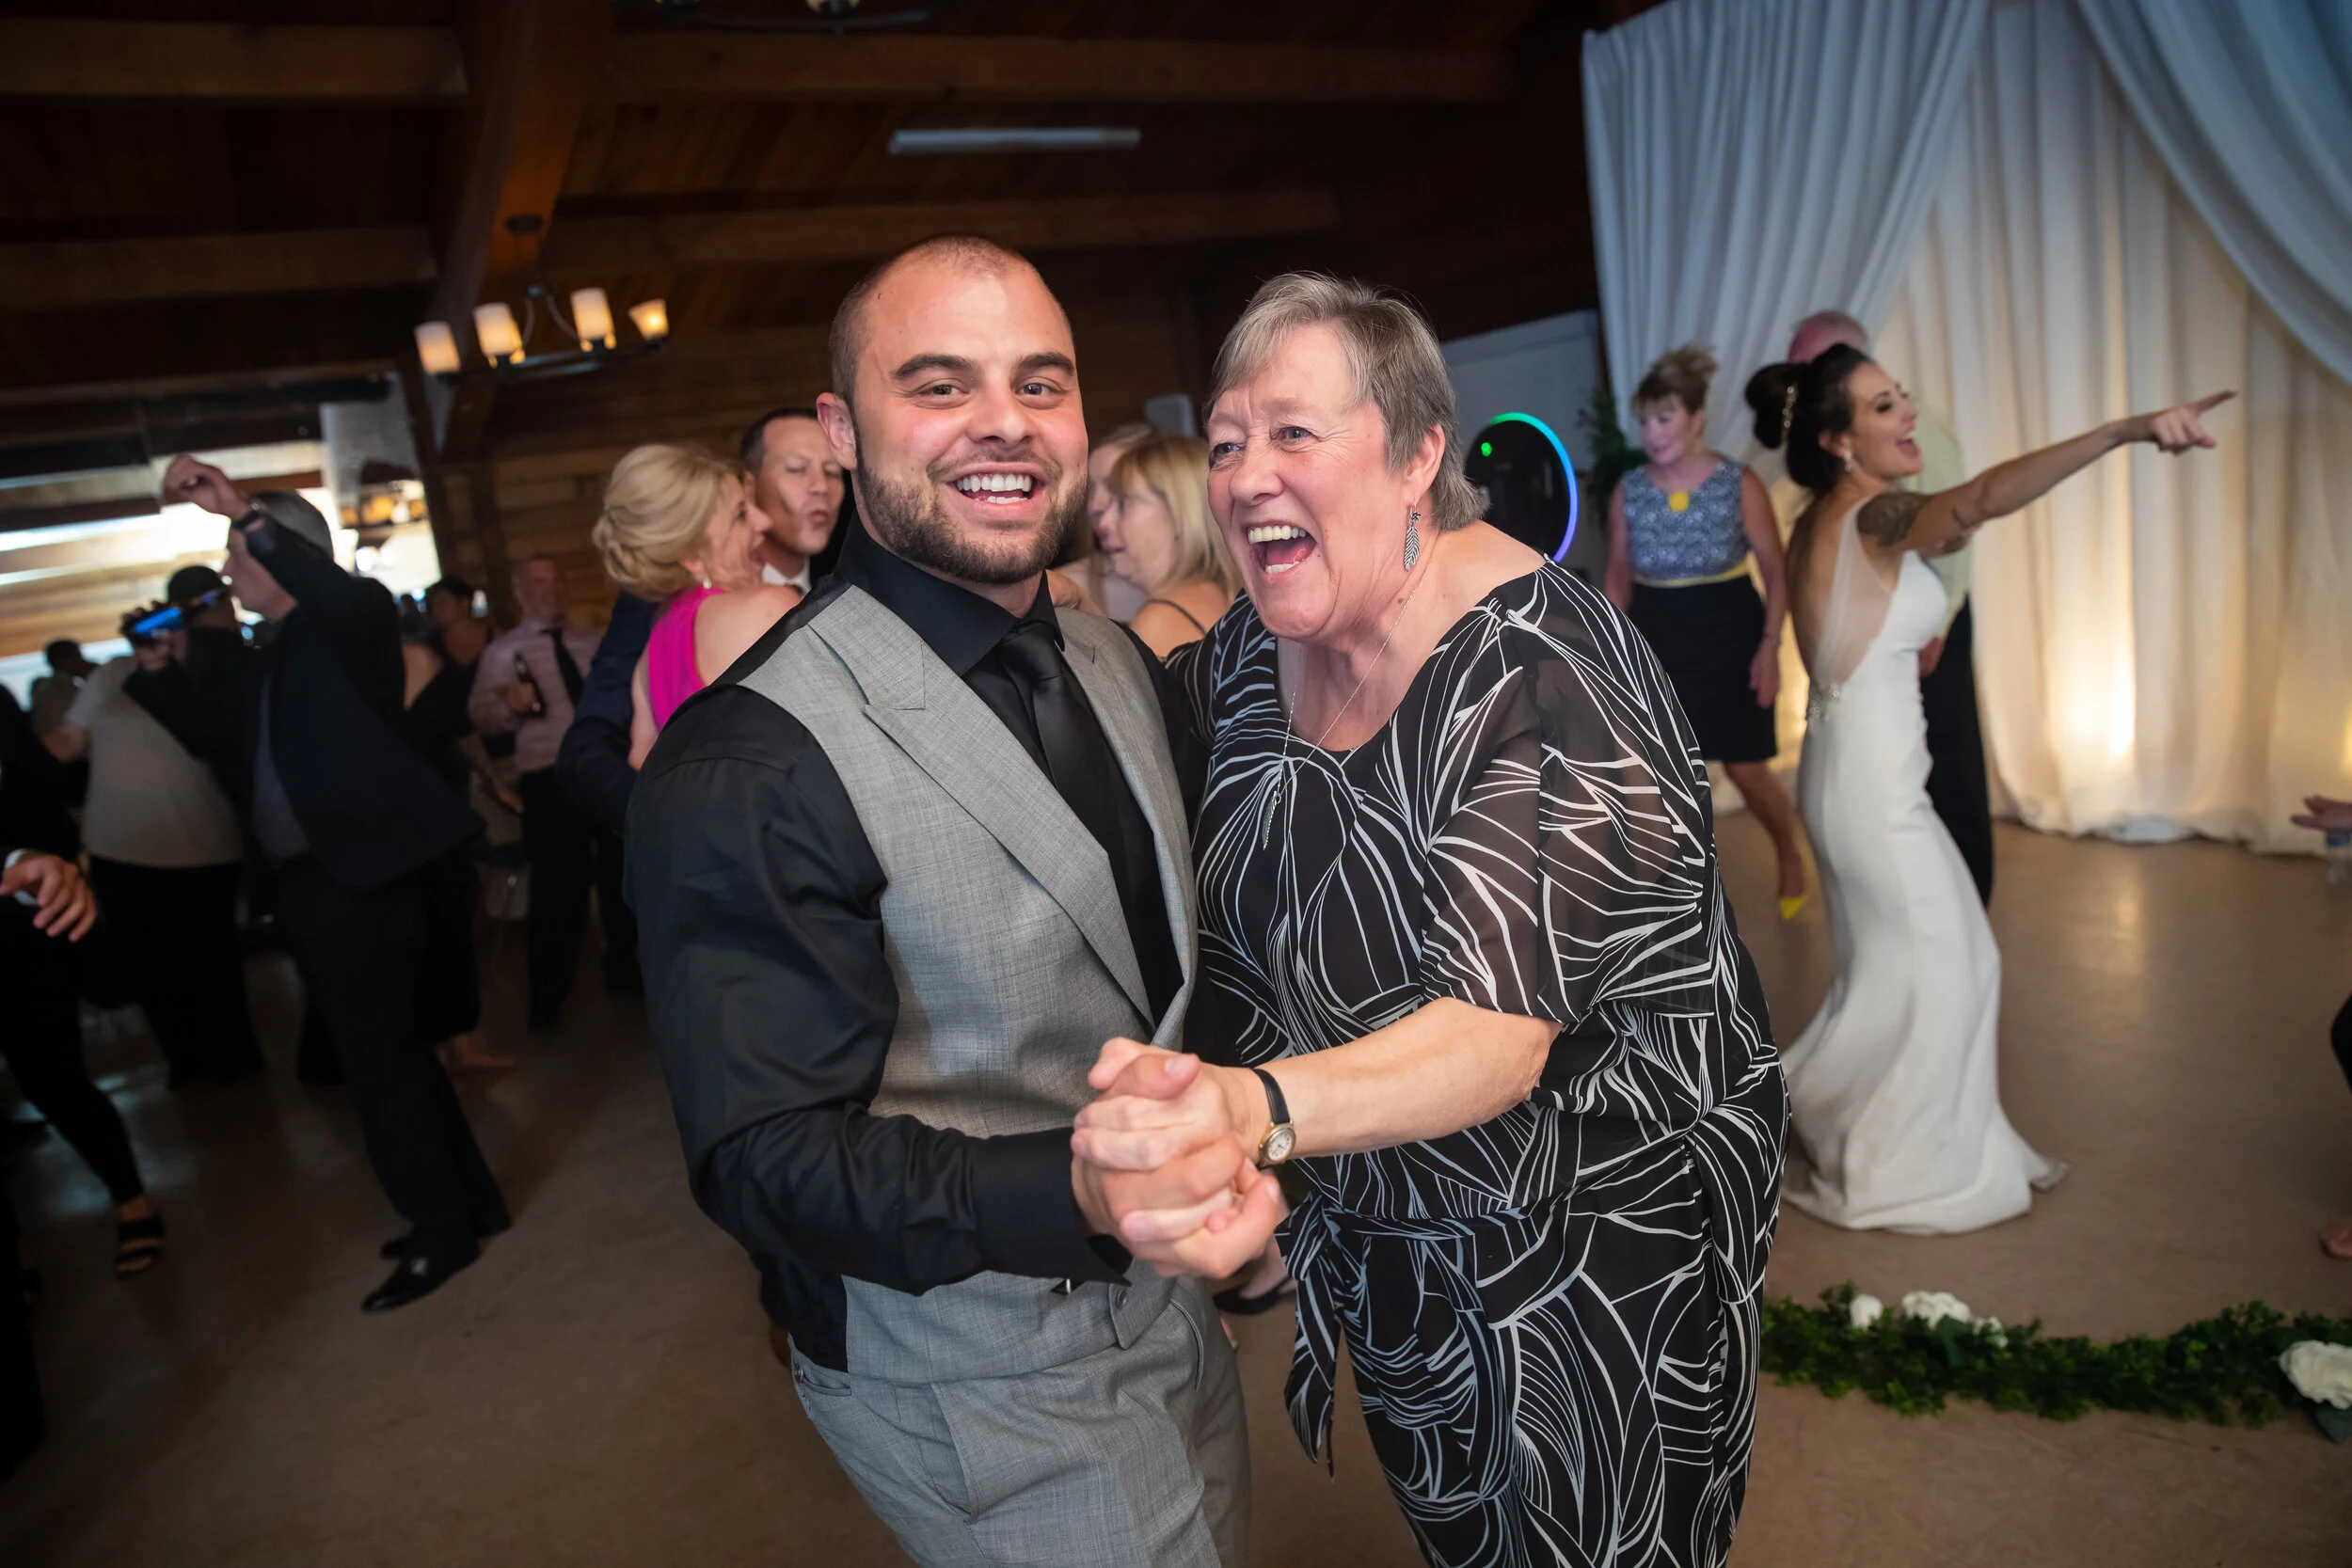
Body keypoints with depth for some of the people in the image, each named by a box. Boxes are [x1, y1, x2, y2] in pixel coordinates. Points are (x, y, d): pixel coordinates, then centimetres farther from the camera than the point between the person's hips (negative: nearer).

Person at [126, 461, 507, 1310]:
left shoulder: (353, 621, -9)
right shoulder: (262, 660, 18)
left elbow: (348, 597, -33)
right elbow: (218, 738, 25)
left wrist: (243, 512, -36)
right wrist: (163, 672, 11)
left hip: (361, 881, -10)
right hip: (310, 885, 10)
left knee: (381, 1061, -2)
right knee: (388, 1055, 16)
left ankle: (444, 1231, 13)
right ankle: (469, 1202, 29)